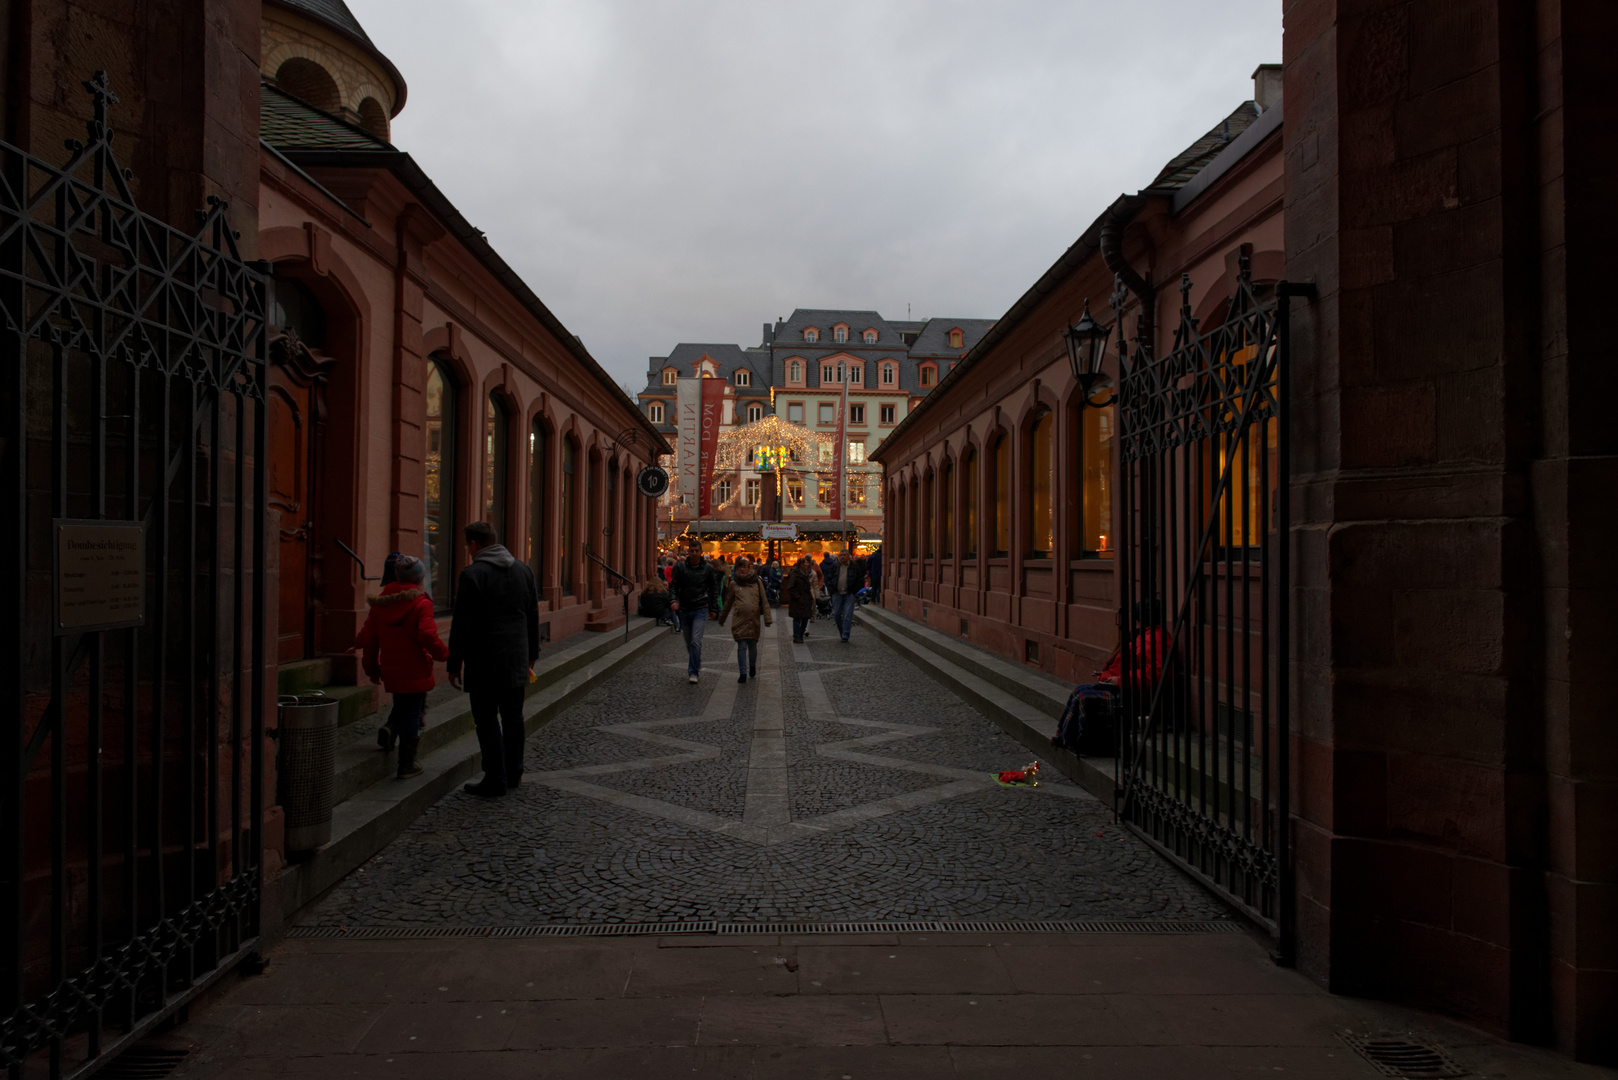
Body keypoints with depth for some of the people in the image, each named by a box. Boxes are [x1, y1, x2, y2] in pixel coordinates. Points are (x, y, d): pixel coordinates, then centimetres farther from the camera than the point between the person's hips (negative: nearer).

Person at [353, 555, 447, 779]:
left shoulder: (380, 604, 6)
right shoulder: (420, 604, -13)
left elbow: (368, 638, 9)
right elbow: (428, 636, -23)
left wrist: (371, 667, 19)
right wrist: (445, 654, -8)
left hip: (391, 672, 5)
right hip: (415, 671, -5)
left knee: (402, 706, 28)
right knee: (413, 712, 4)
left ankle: (390, 728, 0)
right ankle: (407, 764, 8)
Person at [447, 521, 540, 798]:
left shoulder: (472, 574, -12)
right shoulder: (523, 569, 7)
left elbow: (463, 624, -13)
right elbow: (533, 616, 12)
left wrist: (454, 664, -6)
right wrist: (532, 653, 20)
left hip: (484, 661, -6)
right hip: (517, 658, 6)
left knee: (487, 720, 1)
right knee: (513, 717, 15)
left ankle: (495, 780, 4)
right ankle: (514, 773, 25)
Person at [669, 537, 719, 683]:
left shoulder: (707, 569, 3)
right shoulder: (680, 567, 2)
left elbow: (712, 590, 11)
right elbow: (673, 585, 1)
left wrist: (713, 609, 10)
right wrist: (673, 600, -17)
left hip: (700, 609, -2)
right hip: (684, 609, 2)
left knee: (696, 641, -15)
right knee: (689, 643, 11)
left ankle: (693, 672, -11)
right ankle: (696, 665, 29)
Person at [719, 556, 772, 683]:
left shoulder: (757, 582, 5)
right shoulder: (734, 584, 6)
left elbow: (764, 602, 5)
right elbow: (728, 603, 16)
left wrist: (767, 619, -2)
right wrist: (722, 619, 21)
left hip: (753, 620, 0)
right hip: (739, 619, 0)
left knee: (752, 646, 9)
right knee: (741, 647, -4)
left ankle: (752, 666, 35)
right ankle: (743, 673, 3)